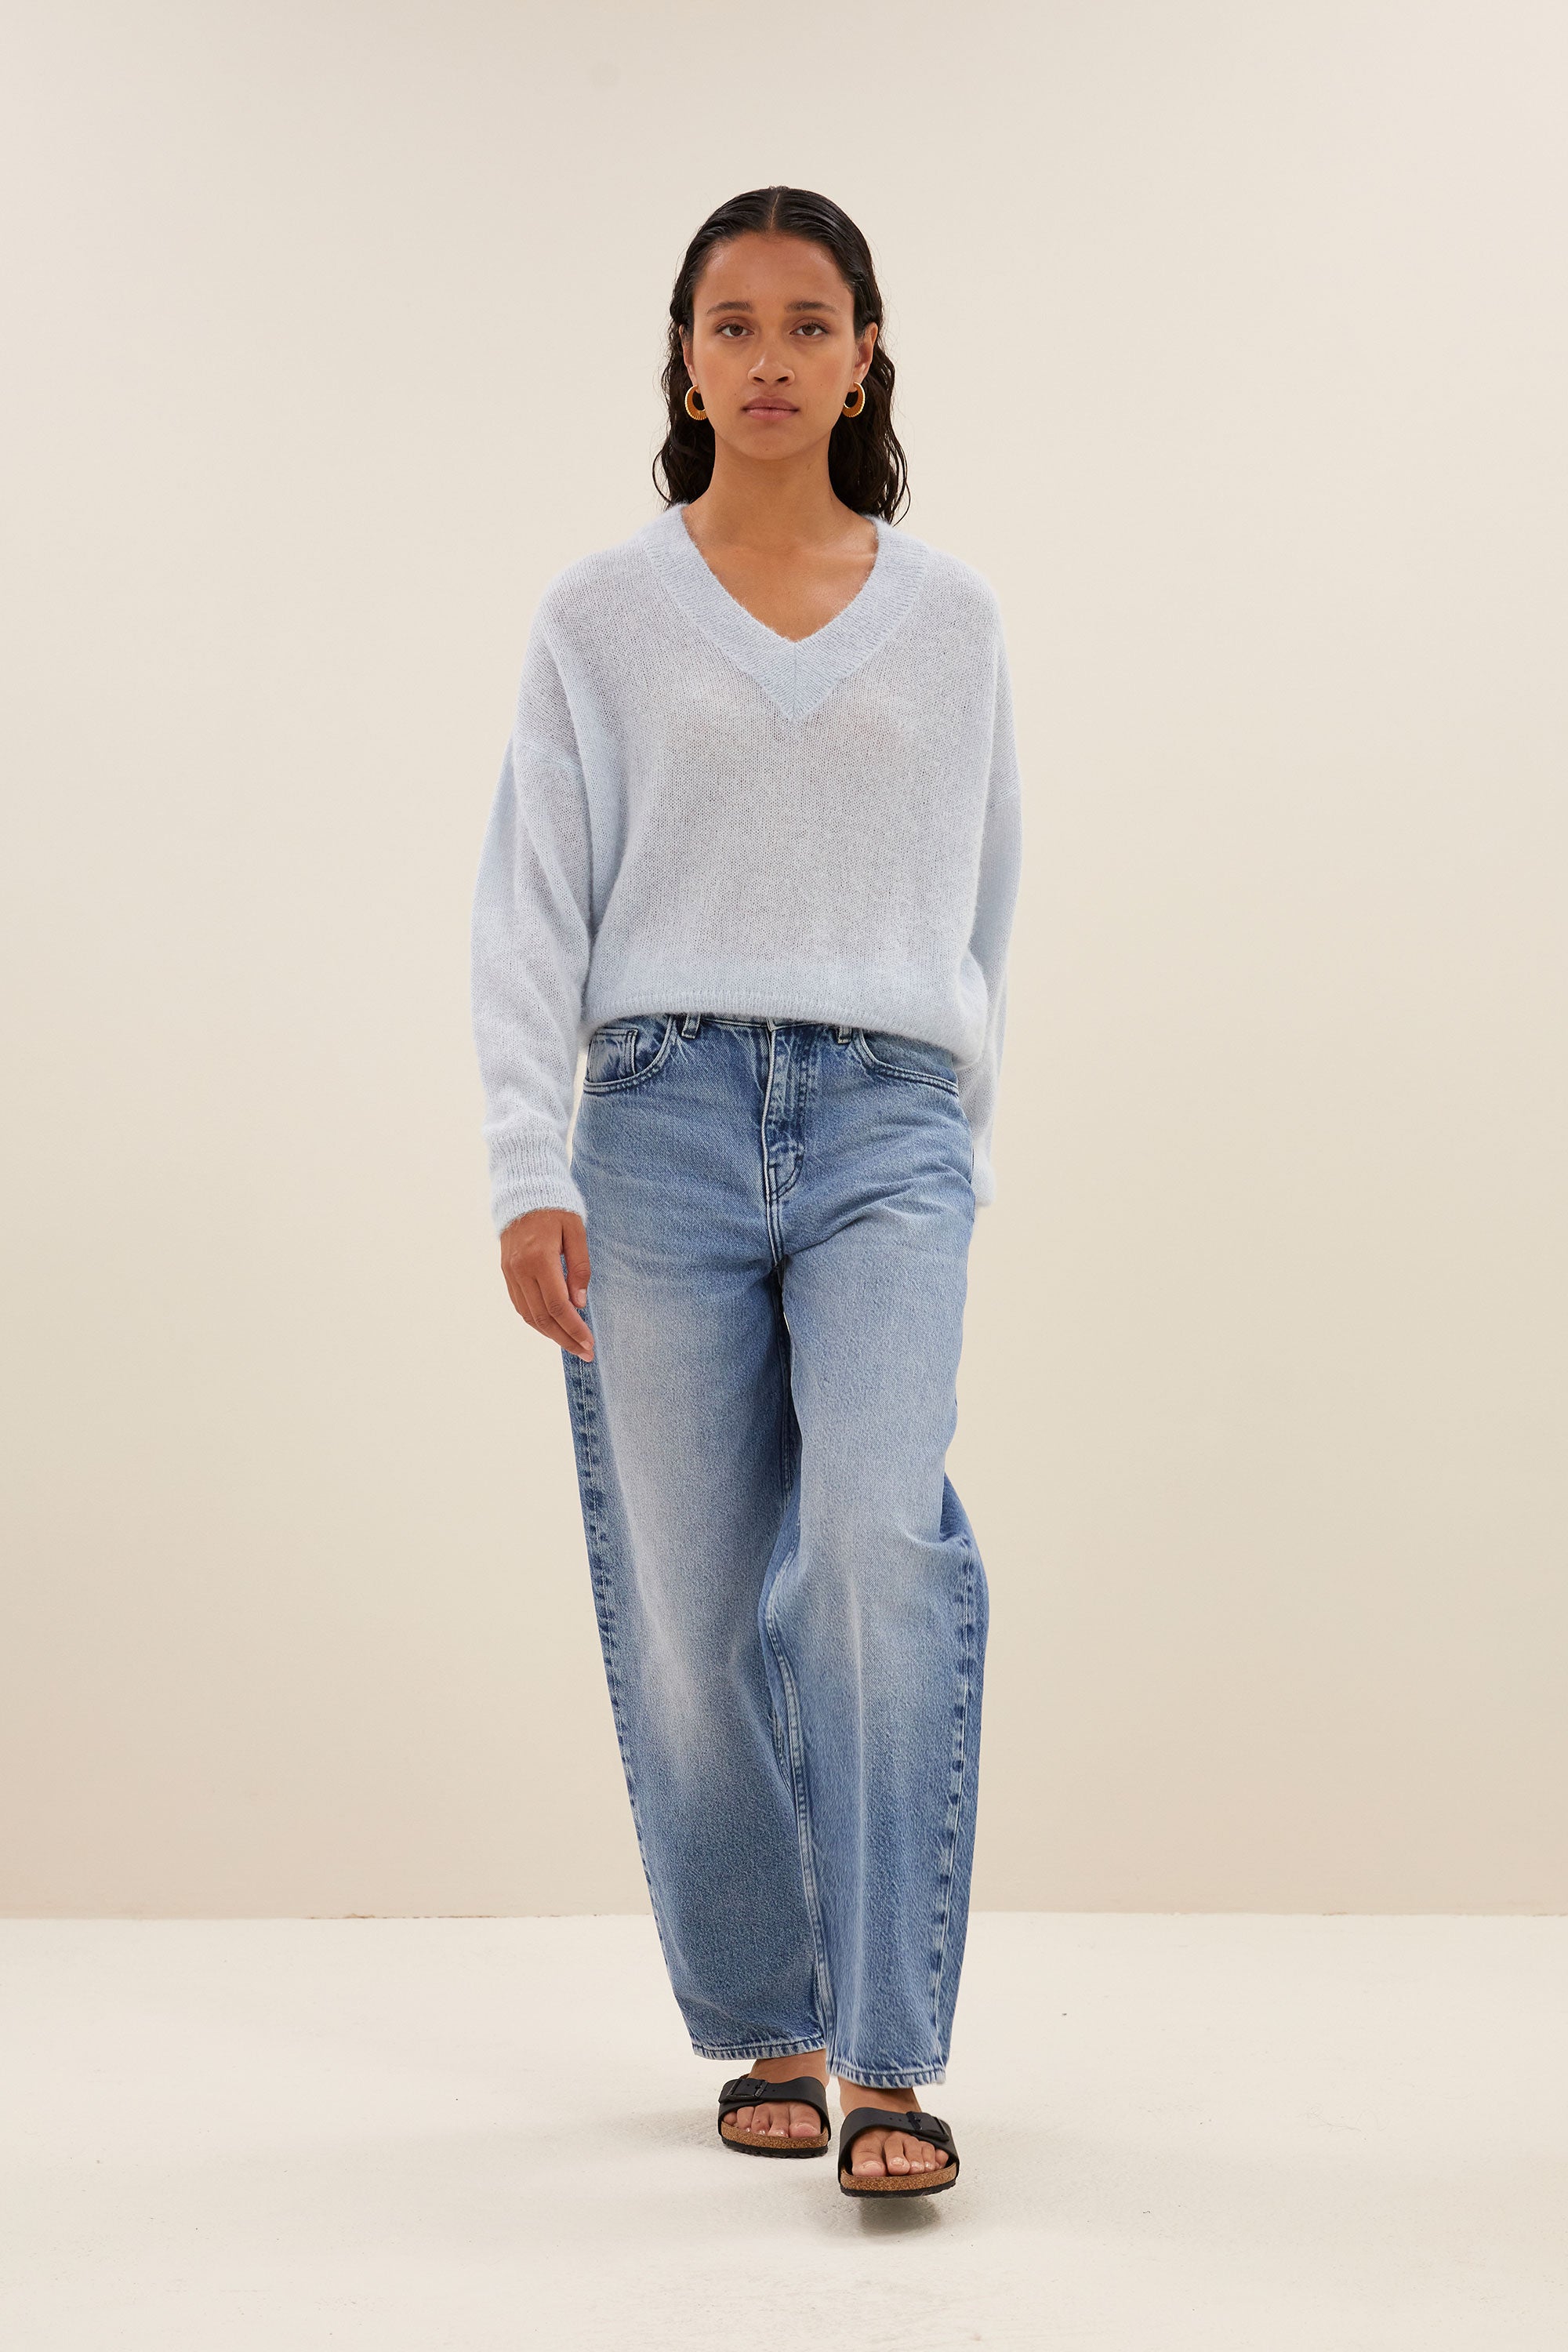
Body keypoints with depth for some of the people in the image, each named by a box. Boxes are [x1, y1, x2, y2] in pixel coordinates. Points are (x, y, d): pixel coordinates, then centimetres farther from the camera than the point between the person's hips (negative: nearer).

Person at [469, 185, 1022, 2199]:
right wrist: (528, 1168, -5)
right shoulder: (601, 616, 9)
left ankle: (890, 2058, -16)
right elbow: (531, 905, 5)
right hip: (663, 1118, 0)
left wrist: (964, 1147, 18)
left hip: (886, 1124, 0)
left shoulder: (953, 619, 13)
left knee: (883, 1531, -20)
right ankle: (770, 2031, 17)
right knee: (692, 1609, 1)